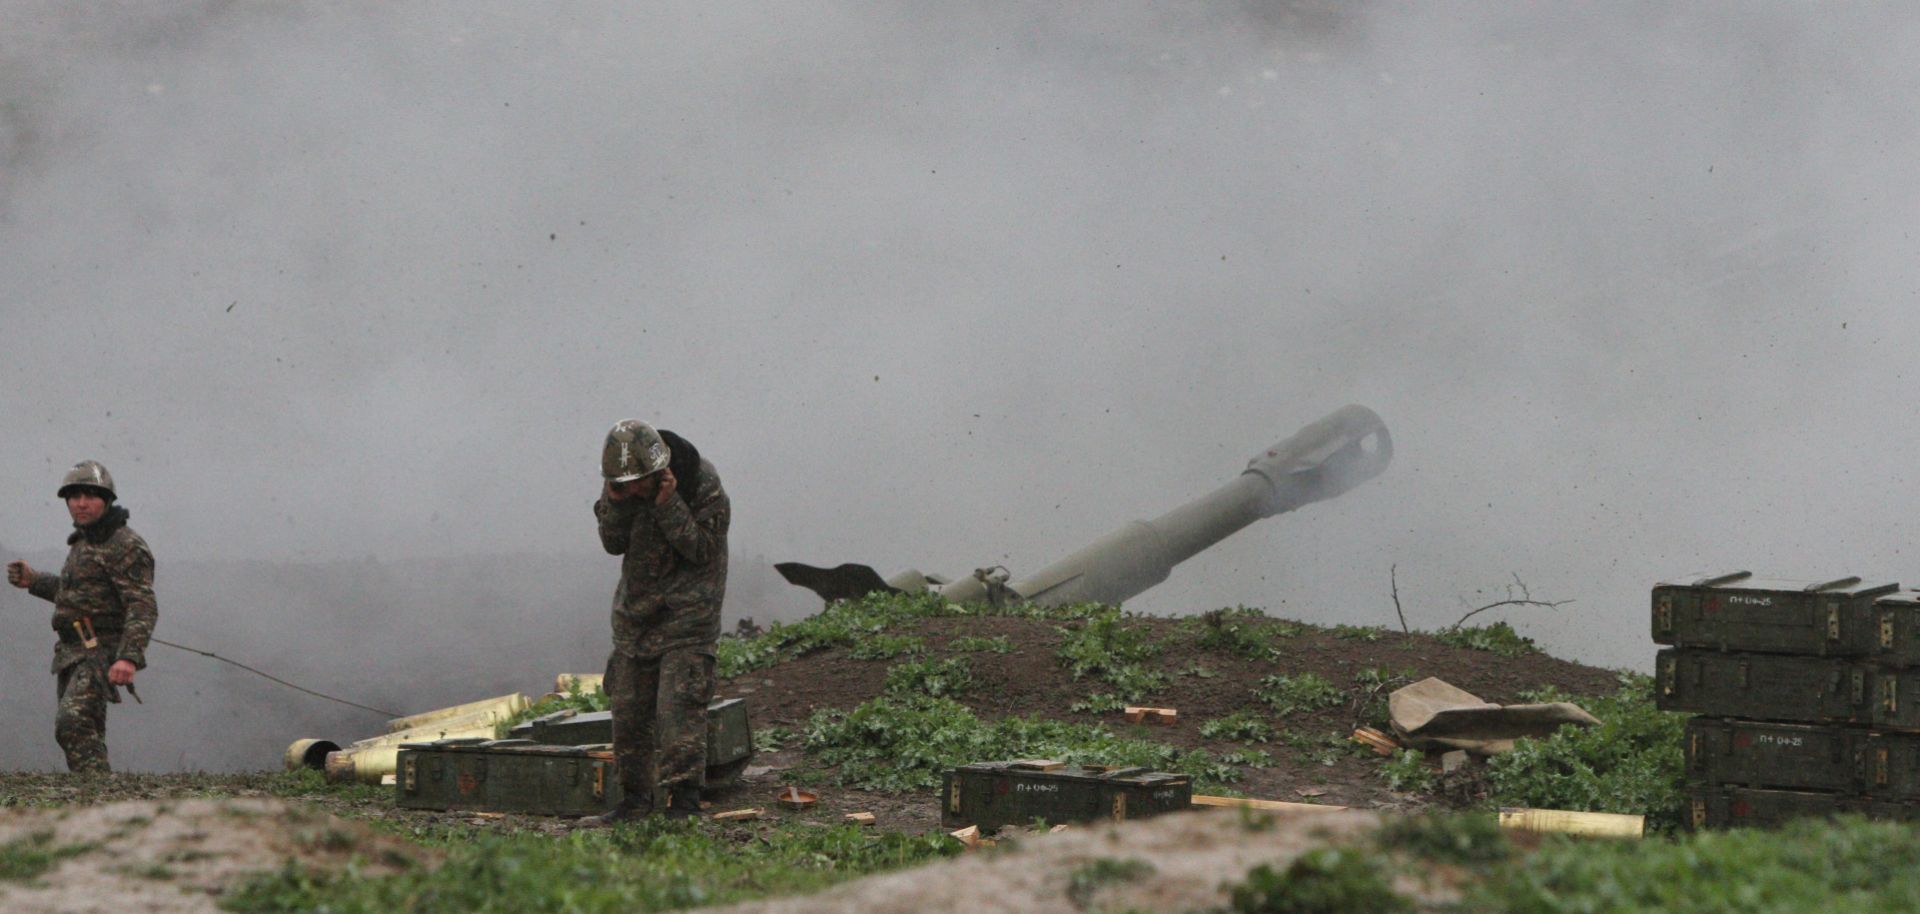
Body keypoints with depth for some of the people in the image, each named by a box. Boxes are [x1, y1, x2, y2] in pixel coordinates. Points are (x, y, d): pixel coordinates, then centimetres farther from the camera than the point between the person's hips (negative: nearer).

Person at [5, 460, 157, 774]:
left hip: (102, 652, -10)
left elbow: (143, 608, -21)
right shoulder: (83, 542, 17)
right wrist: (34, 581, 22)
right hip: (73, 654, 10)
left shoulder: (126, 546, -12)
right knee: (85, 735, 13)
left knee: (74, 724, -26)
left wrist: (130, 657, -34)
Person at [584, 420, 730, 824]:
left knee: (679, 707, -14)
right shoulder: (620, 484, -2)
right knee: (628, 710, 6)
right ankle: (636, 798, 16)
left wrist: (668, 504, -26)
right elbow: (612, 544, 0)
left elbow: (701, 550, -16)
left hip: (687, 612, -6)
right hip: (635, 612, 6)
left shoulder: (702, 482, -17)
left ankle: (683, 801, -12)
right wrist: (616, 502, -17)